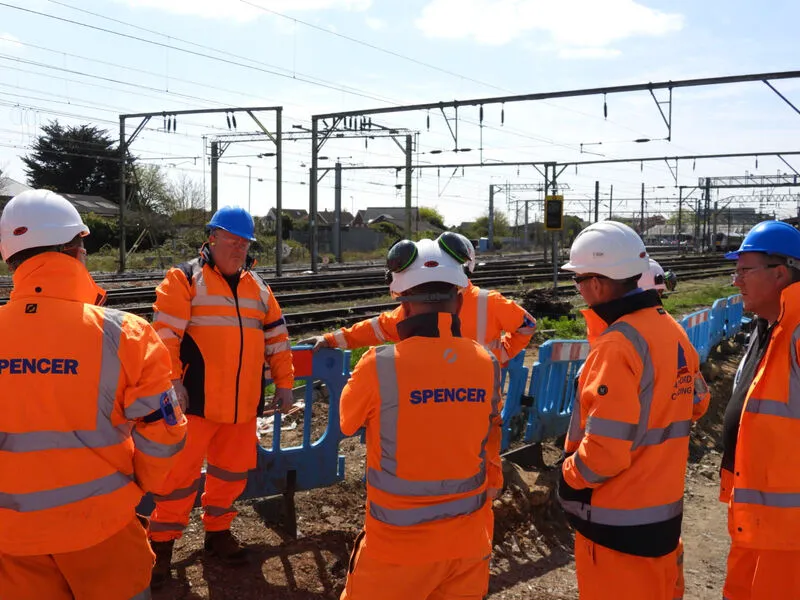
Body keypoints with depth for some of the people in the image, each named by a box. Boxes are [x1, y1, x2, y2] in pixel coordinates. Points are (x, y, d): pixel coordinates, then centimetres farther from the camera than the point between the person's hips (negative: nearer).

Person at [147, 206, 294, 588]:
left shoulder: (258, 287, 13)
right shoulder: (184, 279, -4)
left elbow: (276, 337, 17)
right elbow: (165, 333, -11)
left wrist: (283, 383, 13)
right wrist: (172, 381, -17)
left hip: (244, 401, 5)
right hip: (198, 399, -5)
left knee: (232, 470, 15)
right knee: (181, 473, 0)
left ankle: (217, 531, 33)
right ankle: (162, 543, 15)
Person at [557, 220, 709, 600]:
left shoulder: (616, 346, -23)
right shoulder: (672, 330, 3)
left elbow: (606, 449, -25)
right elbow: (696, 403, 17)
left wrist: (570, 476, -8)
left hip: (619, 522, -8)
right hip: (664, 507, 8)